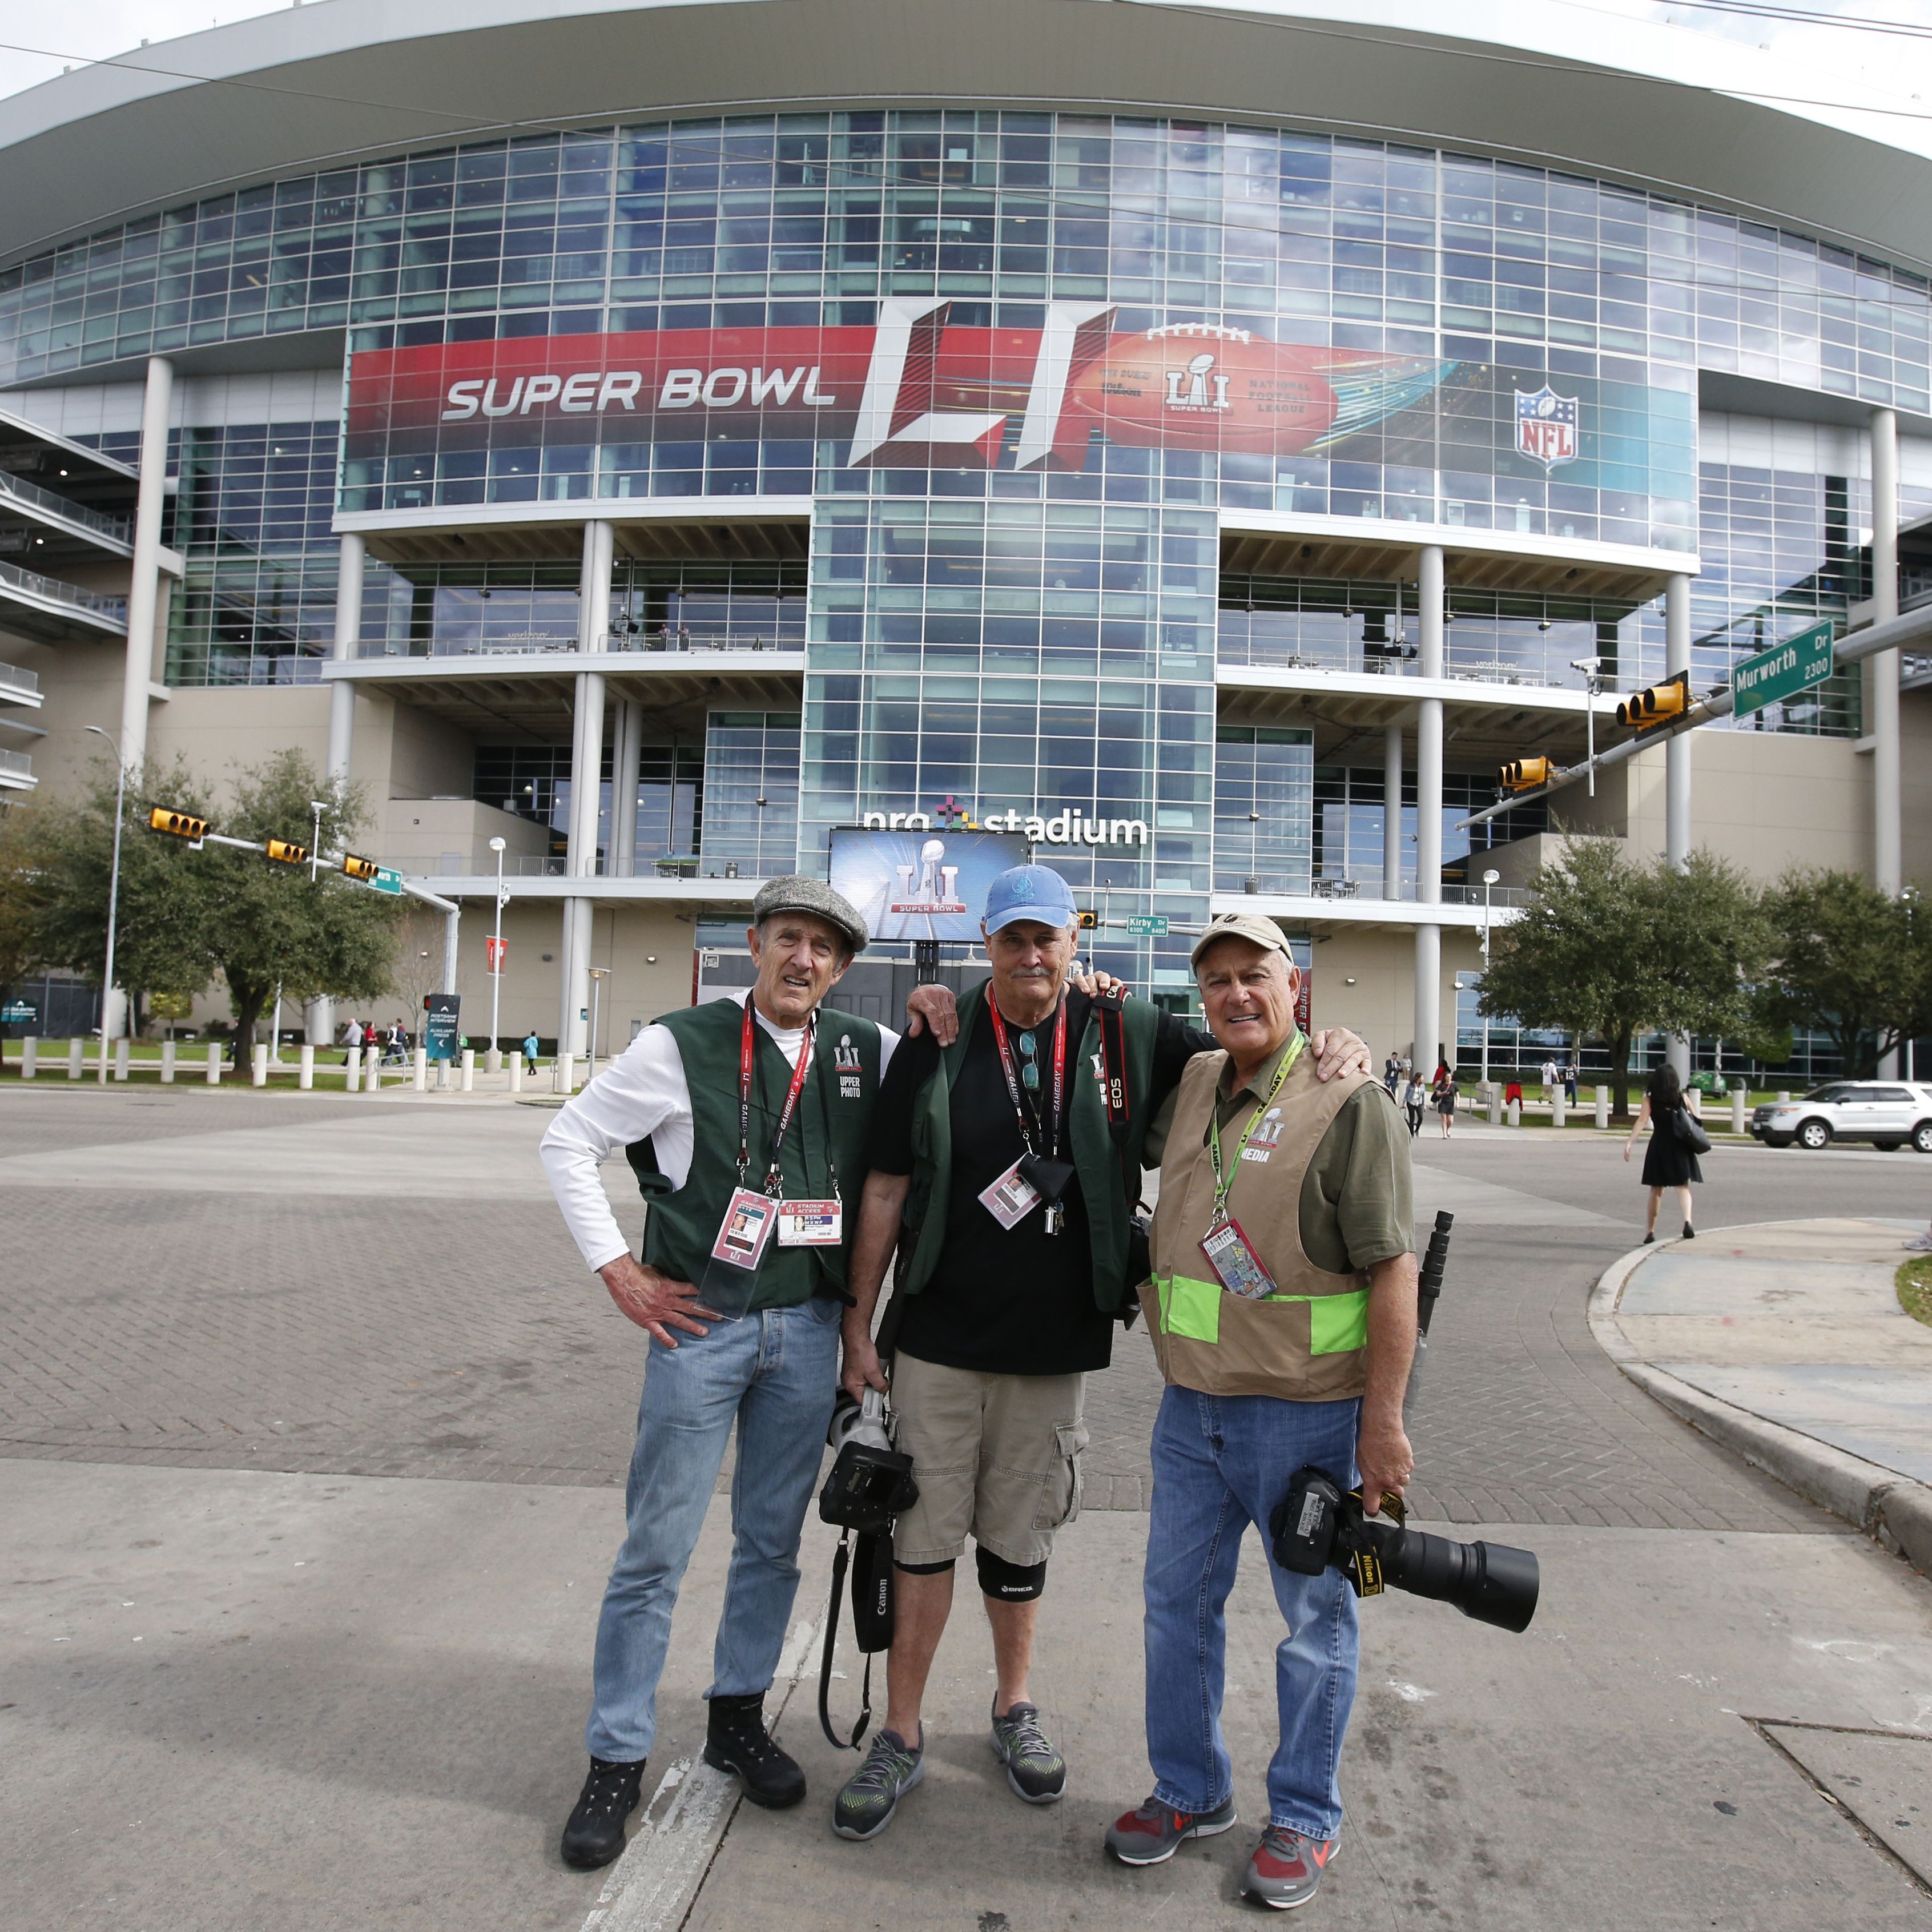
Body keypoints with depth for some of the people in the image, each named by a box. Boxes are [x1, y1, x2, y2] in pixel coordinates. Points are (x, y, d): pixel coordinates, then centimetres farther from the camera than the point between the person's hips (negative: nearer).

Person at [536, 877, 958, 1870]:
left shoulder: (865, 1049, 2)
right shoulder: (683, 1045, -6)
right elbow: (568, 1142, 0)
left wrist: (939, 1032, -10)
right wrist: (618, 1270, -5)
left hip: (808, 1327, 3)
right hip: (701, 1323, -3)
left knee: (772, 1542, 16)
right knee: (657, 1548, 5)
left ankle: (738, 1717, 36)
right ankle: (616, 1759, 22)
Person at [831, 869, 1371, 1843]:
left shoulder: (1125, 1035, -1)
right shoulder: (936, 1045, -3)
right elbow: (886, 1189, 0)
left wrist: (1331, 1046, -13)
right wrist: (858, 1324, 0)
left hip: (1056, 1347, 1)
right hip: (939, 1340, -1)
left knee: (1019, 1538, 17)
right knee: (926, 1534, 6)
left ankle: (1014, 1708, 39)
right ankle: (902, 1737, 25)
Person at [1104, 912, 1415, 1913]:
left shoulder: (1348, 1104, -12)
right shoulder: (1189, 1084, 7)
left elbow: (1393, 1269, -14)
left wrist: (1383, 1423, -16)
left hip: (1304, 1414, -6)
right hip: (1191, 1406, 6)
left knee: (1314, 1619, 11)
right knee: (1178, 1601, 16)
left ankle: (1303, 1818, 31)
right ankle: (1190, 1791, 36)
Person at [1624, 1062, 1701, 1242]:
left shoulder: (1650, 1099, -2)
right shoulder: (1681, 1097, 2)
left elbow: (1641, 1121, -12)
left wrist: (1629, 1143, -16)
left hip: (1659, 1146, 0)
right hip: (1680, 1147, 0)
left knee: (1656, 1190, 10)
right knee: (1683, 1186, 5)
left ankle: (1650, 1231, 13)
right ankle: (1687, 1221, -20)